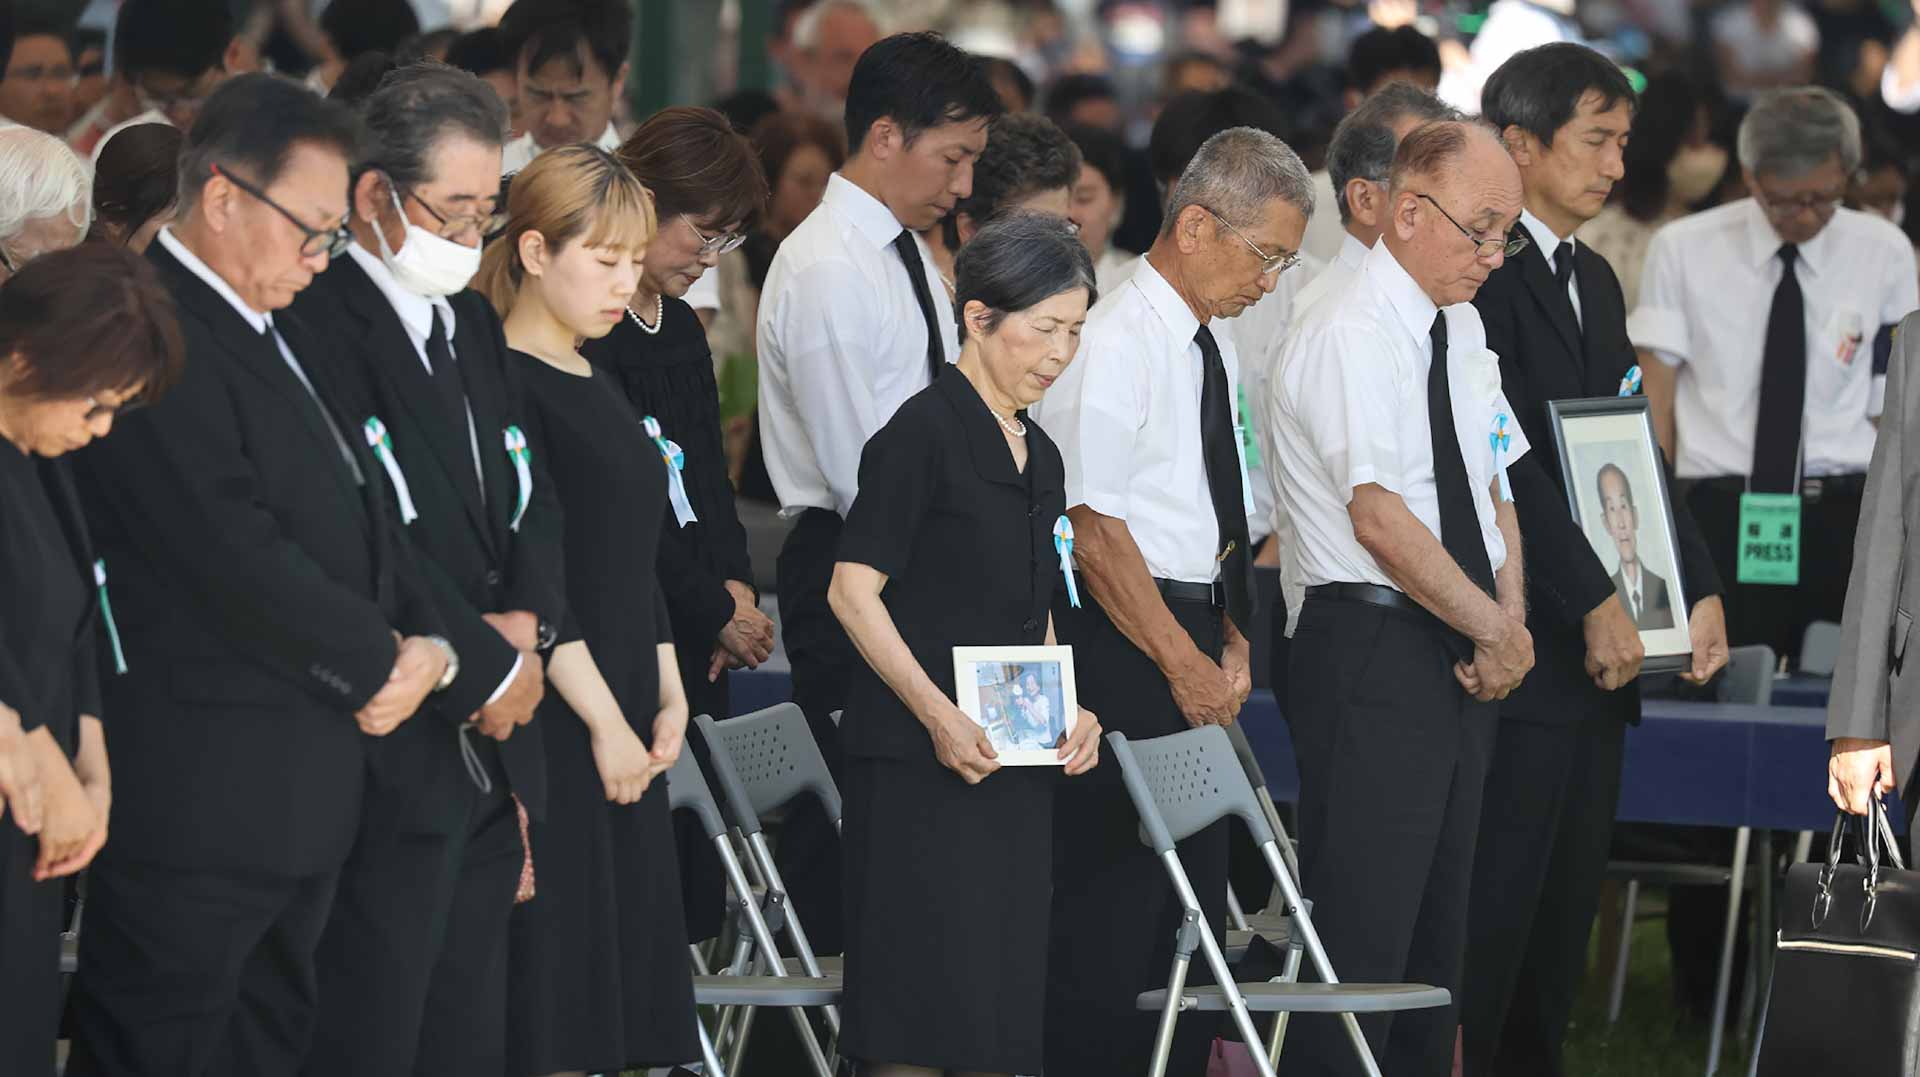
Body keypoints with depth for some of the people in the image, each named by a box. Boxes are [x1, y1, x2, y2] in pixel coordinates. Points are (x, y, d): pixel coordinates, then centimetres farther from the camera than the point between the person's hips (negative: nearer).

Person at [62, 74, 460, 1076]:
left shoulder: (288, 338, 16)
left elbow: (362, 520, 18)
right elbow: (235, 560, -22)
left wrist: (428, 647, -1)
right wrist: (383, 662, -10)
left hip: (304, 795, 10)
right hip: (198, 795, -10)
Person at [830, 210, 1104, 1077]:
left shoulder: (1038, 454, 16)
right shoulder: (924, 432, -9)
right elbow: (852, 590, -13)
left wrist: (1069, 712, 8)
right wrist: (936, 712, -21)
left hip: (1012, 770, 8)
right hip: (920, 768, -8)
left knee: (1003, 1004, 6)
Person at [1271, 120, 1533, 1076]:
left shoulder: (1461, 332, 14)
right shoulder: (1348, 338, -15)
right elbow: (1381, 519, -21)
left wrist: (1510, 620, 1)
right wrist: (1498, 631, -15)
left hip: (1460, 666, 9)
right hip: (1373, 657, -9)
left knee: (1436, 921, 11)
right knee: (1361, 931, -10)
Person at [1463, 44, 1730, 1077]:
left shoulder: (1594, 280, 18)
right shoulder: (1483, 274, -11)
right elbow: (1506, 459, -18)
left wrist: (1699, 585, 9)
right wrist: (1594, 603, -19)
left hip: (1605, 648, 9)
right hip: (1527, 643, -9)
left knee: (1568, 903, 10)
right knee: (1495, 902, -8)